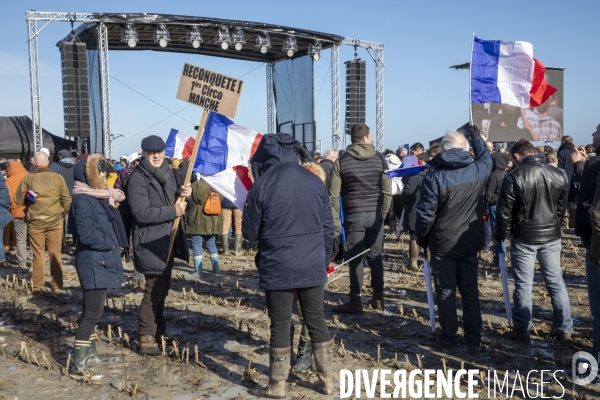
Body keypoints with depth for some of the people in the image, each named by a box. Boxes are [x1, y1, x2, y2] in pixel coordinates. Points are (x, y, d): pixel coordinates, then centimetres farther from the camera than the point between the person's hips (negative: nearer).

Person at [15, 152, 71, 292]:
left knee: (38, 254, 8)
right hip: (55, 221, 1)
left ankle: (37, 285, 13)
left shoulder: (27, 178, -5)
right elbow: (67, 200, -2)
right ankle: (57, 284, 15)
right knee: (55, 254, 10)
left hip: (35, 222, 0)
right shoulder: (58, 177, -3)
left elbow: (18, 201, -1)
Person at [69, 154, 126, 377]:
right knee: (93, 311, -9)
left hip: (101, 261, 10)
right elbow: (86, 234, -23)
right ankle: (78, 363, -5)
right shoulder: (83, 200, -16)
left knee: (92, 310, 17)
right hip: (93, 262, -9)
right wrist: (111, 243, -12)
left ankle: (89, 352, 28)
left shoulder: (99, 197, 13)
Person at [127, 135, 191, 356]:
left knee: (162, 287, 18)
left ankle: (158, 329, 33)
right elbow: (142, 213, -24)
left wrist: (184, 194, -6)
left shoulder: (168, 173, 11)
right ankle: (146, 339, 2)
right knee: (154, 288, -7)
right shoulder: (138, 179, -15)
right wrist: (173, 211, -22)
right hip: (150, 242, -8)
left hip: (167, 240, 8)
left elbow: (177, 203, 17)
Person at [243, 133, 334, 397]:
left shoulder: (262, 185, -10)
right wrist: (324, 261, 18)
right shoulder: (316, 182, 2)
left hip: (277, 269, -3)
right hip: (313, 267, 4)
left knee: (280, 326, 7)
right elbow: (328, 228, 7)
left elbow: (250, 232, -3)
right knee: (317, 321, 14)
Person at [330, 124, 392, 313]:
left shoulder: (341, 161, 0)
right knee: (375, 256, 10)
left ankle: (356, 301, 5)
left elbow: (334, 194, -3)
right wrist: (383, 212, 11)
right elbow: (387, 190, 2)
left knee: (355, 258, 2)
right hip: (375, 215, 2)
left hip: (353, 215, -2)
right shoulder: (379, 158, 4)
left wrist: (336, 219, 2)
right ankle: (378, 298, 17)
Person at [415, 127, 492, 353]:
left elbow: (425, 214, -15)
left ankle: (449, 340, 14)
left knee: (446, 293, 7)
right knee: (470, 291, 13)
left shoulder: (434, 176, -16)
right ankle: (473, 340, 19)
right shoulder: (479, 170, -4)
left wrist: (421, 239, 0)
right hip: (470, 243, 4)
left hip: (443, 244, -3)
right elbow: (486, 157, 22)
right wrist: (477, 136, 37)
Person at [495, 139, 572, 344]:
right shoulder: (559, 175, 1)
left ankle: (522, 331, 11)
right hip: (551, 236, 4)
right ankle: (564, 329, 21)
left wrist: (499, 234, 5)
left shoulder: (514, 177, -14)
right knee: (556, 282, 13)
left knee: (523, 284, 4)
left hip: (523, 238, -4)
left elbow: (503, 211, -10)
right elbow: (562, 207, 10)